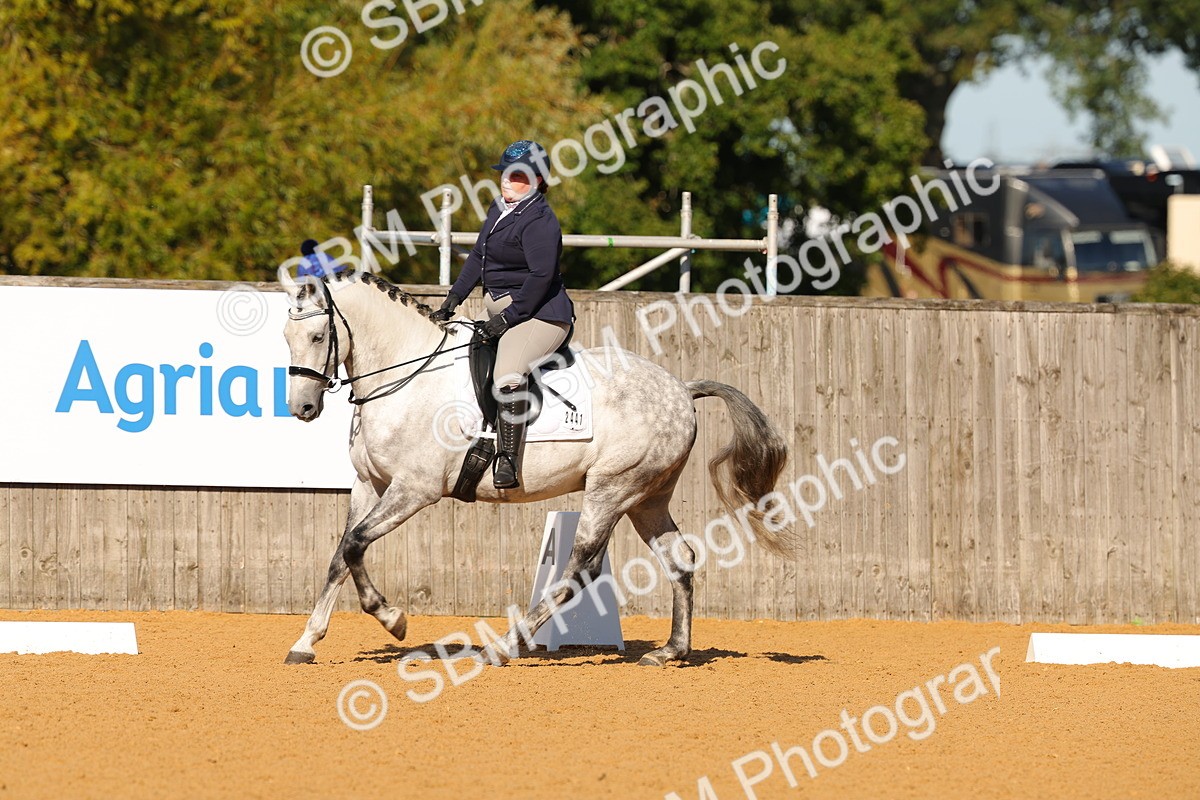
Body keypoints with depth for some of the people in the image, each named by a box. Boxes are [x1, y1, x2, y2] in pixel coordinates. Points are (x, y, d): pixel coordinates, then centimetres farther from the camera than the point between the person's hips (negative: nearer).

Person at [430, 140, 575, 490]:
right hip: (499, 310, 11)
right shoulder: (500, 209, 13)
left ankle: (509, 462, -35)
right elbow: (478, 257, 19)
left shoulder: (539, 221, -16)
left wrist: (509, 316, -22)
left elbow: (541, 275, -23)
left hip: (538, 314, -11)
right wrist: (455, 297, 9)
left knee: (507, 376, -30)